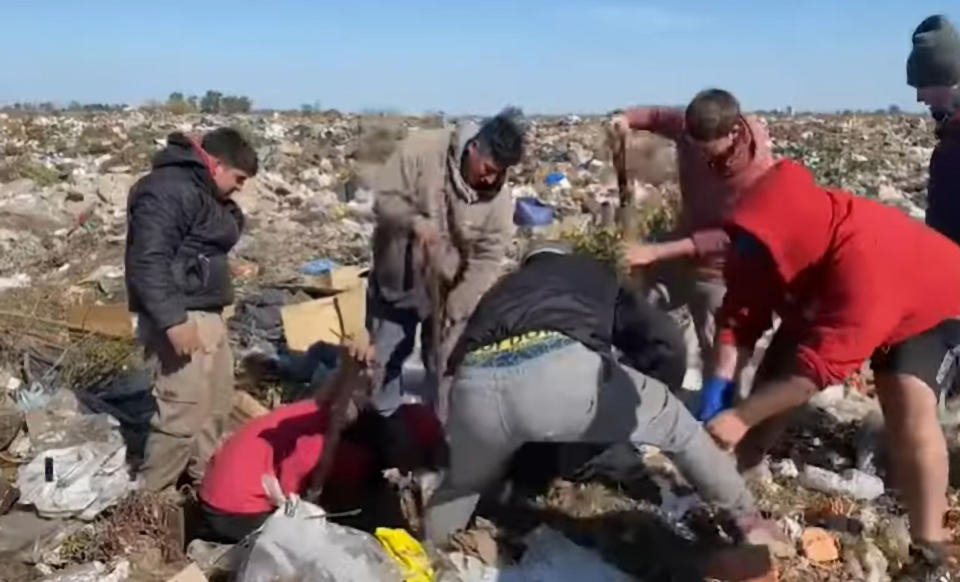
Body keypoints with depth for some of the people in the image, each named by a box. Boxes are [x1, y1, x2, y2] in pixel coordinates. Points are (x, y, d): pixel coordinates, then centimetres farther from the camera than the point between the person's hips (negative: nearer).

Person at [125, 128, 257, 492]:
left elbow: (227, 235, 25)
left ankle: (205, 476, 37)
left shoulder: (201, 190, 17)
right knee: (183, 413, -10)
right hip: (180, 317, -11)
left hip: (207, 312, 11)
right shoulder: (167, 189, -17)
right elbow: (148, 260, -25)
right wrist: (172, 319, -28)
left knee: (217, 400, 20)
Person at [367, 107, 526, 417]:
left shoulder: (499, 200, -17)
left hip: (447, 290, 0)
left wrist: (456, 312, -23)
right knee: (382, 360, 10)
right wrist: (415, 221, -40)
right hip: (395, 279, 0)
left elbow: (485, 261, -16)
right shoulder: (421, 149, -21)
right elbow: (384, 198, -19)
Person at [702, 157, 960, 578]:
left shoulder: (866, 263, -45)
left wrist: (741, 417, -40)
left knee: (910, 412, -27)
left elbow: (819, 365, -44)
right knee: (771, 383, 3)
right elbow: (742, 311, -18)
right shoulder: (774, 239, -25)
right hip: (828, 306, 7)